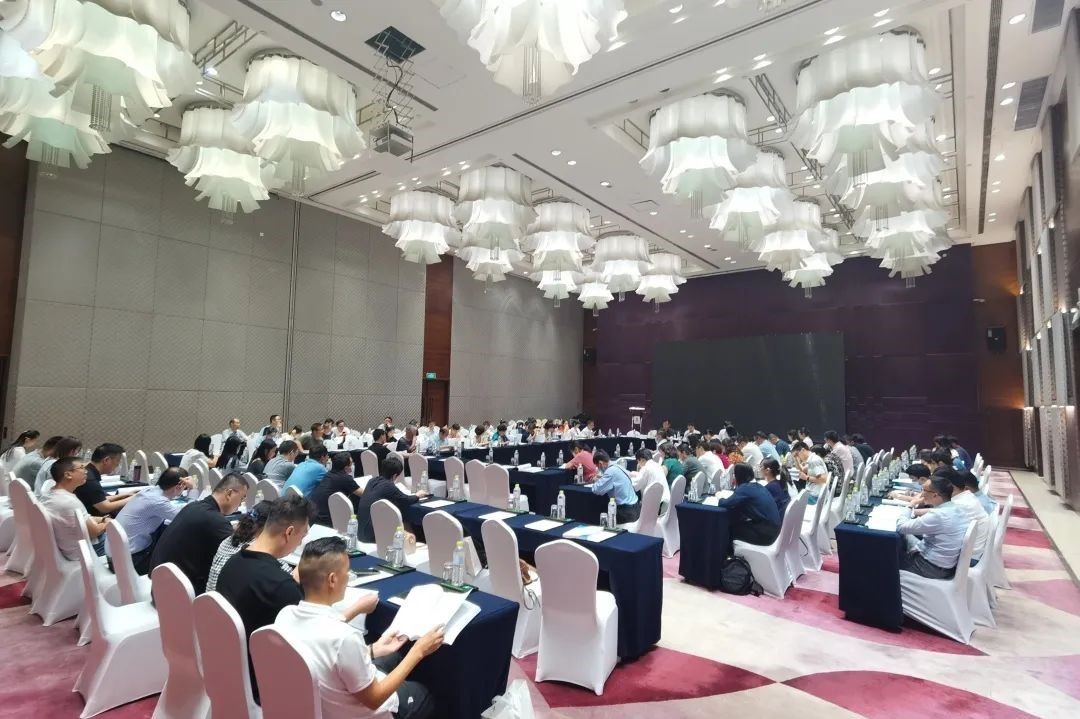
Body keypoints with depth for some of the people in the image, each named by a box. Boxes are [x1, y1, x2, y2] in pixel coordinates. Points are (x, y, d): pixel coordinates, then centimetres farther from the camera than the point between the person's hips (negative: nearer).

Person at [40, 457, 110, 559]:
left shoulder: (48, 495, -2)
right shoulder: (70, 502, -32)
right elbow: (94, 531, -20)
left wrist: (102, 519, 4)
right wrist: (107, 523, -2)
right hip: (80, 553, -9)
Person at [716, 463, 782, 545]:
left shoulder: (745, 488, -16)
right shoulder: (757, 486, 9)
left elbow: (725, 504, -21)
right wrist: (723, 495, 9)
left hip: (765, 534, -8)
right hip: (773, 530, 8)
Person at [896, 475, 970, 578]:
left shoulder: (937, 515, -30)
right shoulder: (957, 509, -3)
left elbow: (901, 527, -24)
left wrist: (911, 505, -11)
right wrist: (913, 511, 5)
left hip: (934, 568, -8)